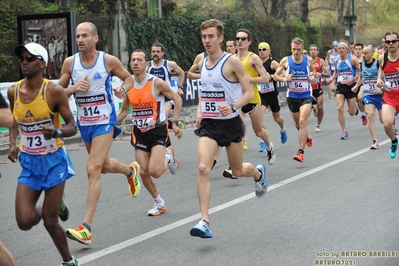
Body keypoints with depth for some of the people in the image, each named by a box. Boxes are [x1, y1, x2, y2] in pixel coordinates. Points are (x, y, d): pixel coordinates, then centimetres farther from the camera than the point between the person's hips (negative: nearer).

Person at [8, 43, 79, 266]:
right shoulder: (13, 92, -1)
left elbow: (72, 126, -10)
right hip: (28, 163, 4)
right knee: (25, 222, -6)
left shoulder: (54, 91, -15)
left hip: (53, 161, -4)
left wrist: (56, 132, -31)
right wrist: (13, 143, 0)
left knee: (50, 221, -1)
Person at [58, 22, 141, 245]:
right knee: (104, 166, 21)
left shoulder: (109, 61, -9)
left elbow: (129, 78, 8)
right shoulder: (70, 62, -3)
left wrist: (123, 88, -14)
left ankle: (87, 228, -15)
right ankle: (130, 170, 57)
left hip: (104, 121, -5)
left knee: (93, 169, -15)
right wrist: (72, 88, -17)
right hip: (84, 122, 5)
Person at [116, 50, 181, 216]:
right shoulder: (128, 86, 1)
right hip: (139, 133, 5)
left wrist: (174, 123, -7)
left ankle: (169, 156, 16)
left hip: (158, 130, -5)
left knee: (155, 172, -18)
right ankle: (159, 203, 24)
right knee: (144, 172, 1)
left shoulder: (157, 83, -13)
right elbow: (124, 110, 16)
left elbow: (177, 100, -3)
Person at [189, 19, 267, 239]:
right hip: (208, 124, 3)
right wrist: (200, 110, 8)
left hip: (230, 123, -3)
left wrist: (233, 107, -28)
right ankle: (204, 222, -18)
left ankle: (258, 172, 51)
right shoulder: (202, 63, 5)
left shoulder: (232, 62, -12)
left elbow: (249, 93, -10)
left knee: (237, 171, 13)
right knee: (203, 169, -17)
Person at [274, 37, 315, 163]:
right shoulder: (285, 61, -5)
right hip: (292, 96, 2)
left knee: (302, 121, -19)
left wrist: (312, 76, -4)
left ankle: (301, 151, -19)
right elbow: (276, 75, 3)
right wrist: (284, 78, -17)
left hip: (306, 96, -2)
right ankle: (307, 137, 50)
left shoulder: (309, 60, -3)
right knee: (298, 124, 16)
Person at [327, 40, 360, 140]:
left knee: (352, 113, 4)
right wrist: (332, 78, 2)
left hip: (351, 87, -3)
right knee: (339, 108, -16)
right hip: (340, 87, 3)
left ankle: (355, 108, 44)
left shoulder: (352, 60, -9)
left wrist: (353, 79, -19)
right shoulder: (336, 61, 4)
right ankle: (344, 131, -6)